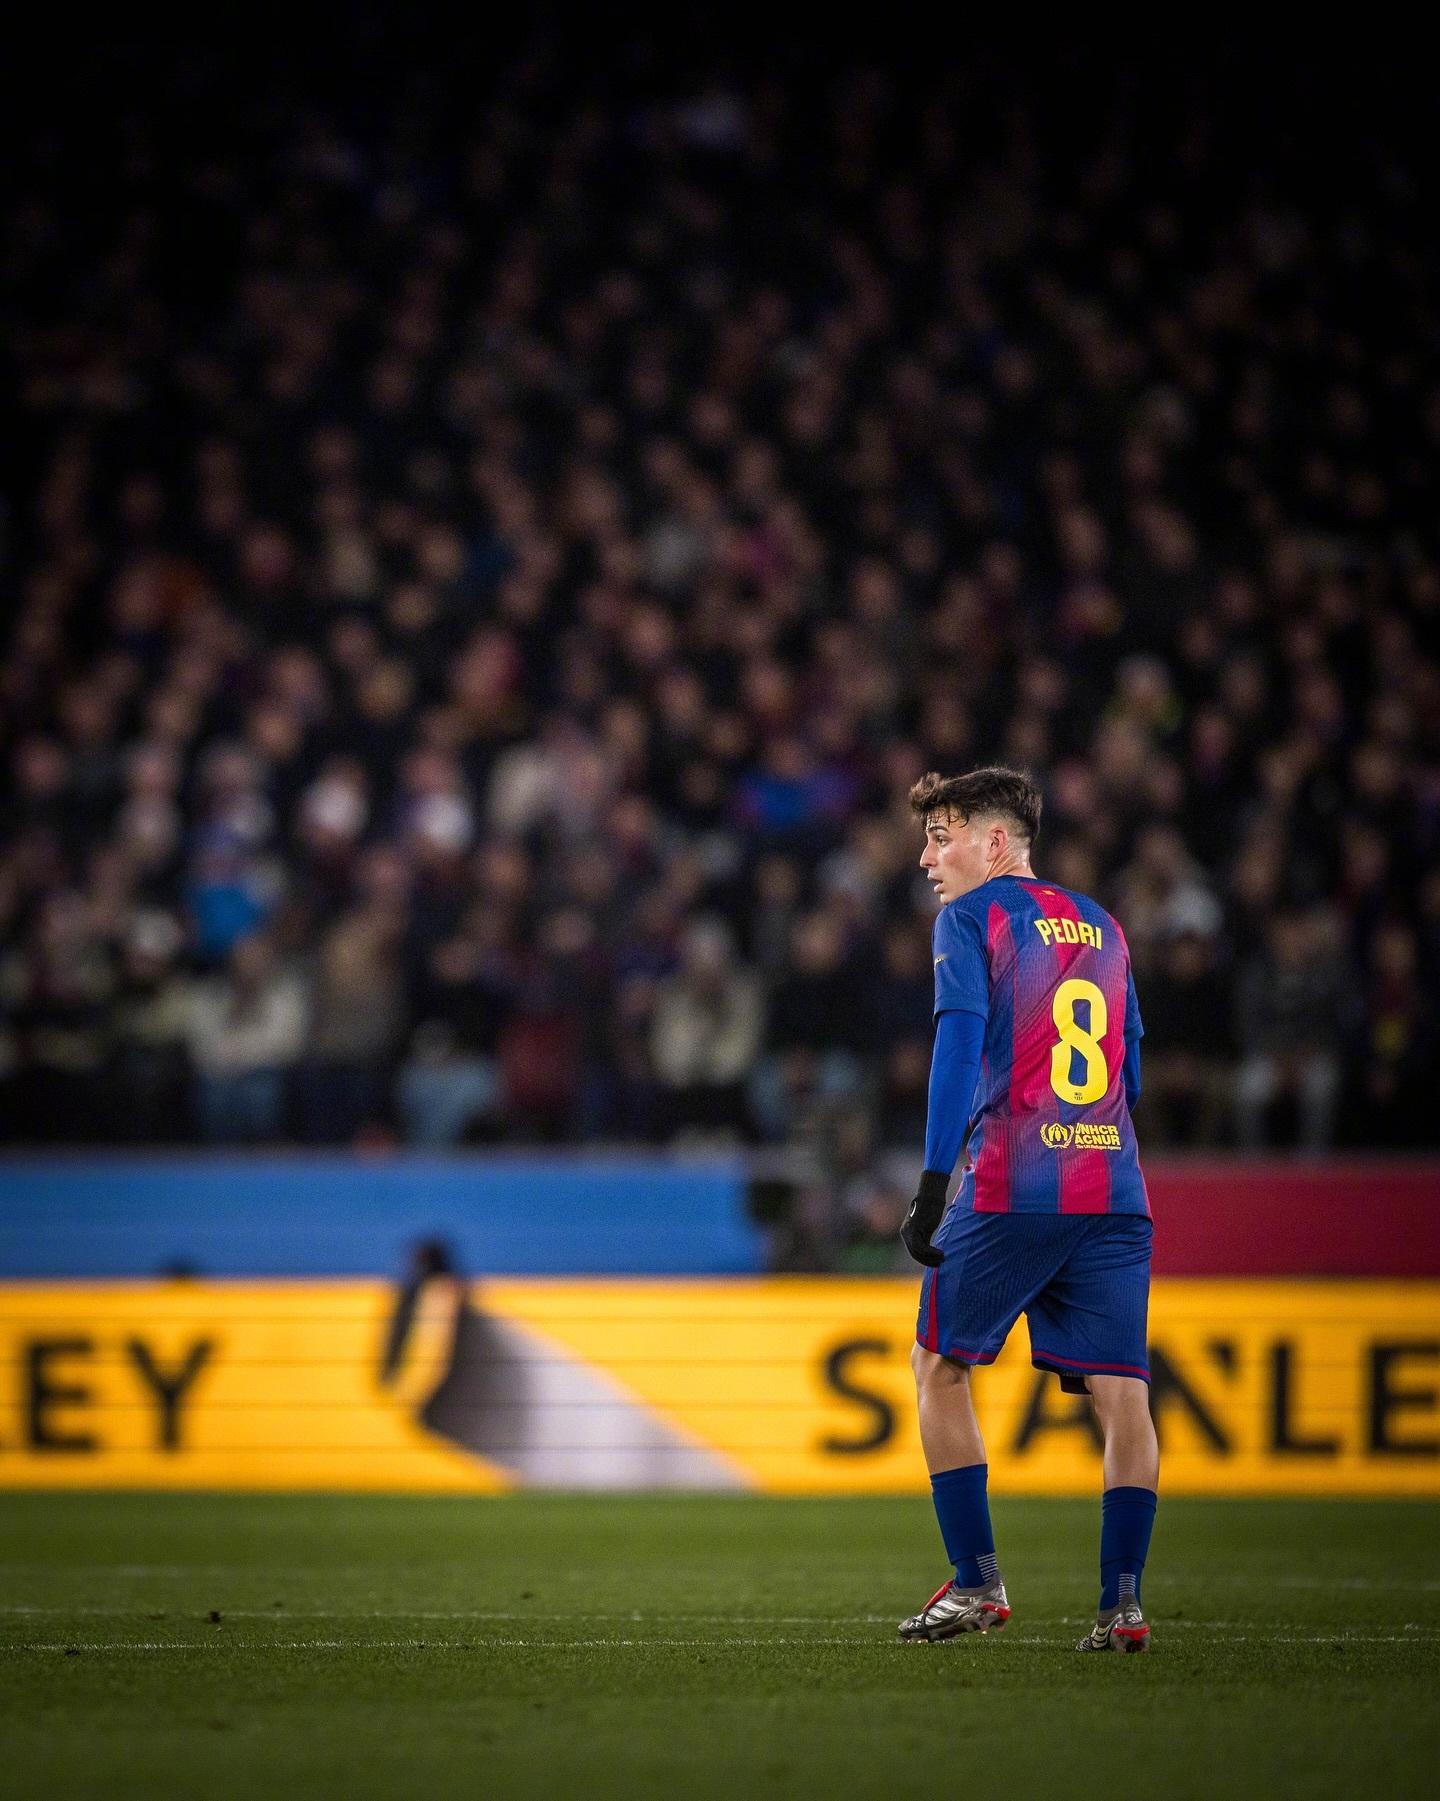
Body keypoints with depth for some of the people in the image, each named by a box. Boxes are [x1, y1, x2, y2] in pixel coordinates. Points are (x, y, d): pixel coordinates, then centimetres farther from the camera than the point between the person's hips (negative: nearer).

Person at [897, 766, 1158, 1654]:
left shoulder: (972, 918, 1)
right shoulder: (1101, 926, 19)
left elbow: (959, 1048, -10)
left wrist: (932, 1187, -12)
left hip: (1010, 1187, -5)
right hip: (1114, 1190, 5)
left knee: (941, 1368, 12)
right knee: (1122, 1394, -1)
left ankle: (978, 1585, 9)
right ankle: (1123, 1603, -11)